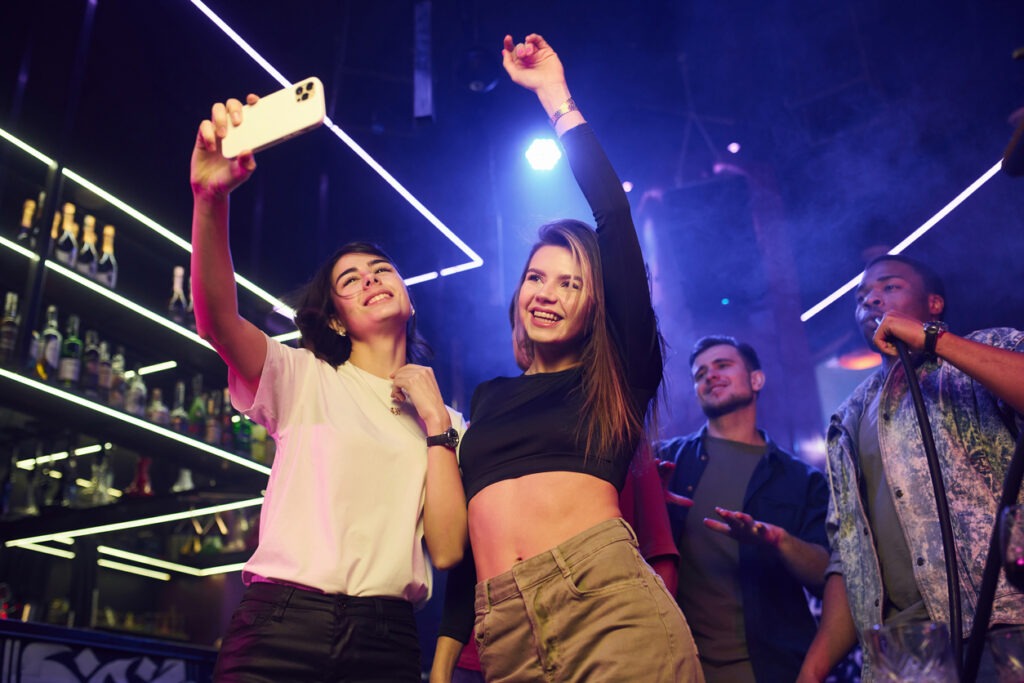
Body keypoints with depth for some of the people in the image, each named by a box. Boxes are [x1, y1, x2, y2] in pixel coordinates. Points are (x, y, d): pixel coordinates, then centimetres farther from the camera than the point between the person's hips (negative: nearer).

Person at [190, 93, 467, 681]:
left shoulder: (445, 421, 10)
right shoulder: (305, 378, 6)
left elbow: (447, 550, -2)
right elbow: (217, 318, -14)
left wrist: (436, 424, -4)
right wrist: (211, 197, -28)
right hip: (280, 627, -1)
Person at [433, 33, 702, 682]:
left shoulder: (613, 383, 9)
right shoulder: (489, 398, 22)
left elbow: (616, 220, 2)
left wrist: (557, 97, 7)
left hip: (608, 603, -3)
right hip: (503, 629, 4)